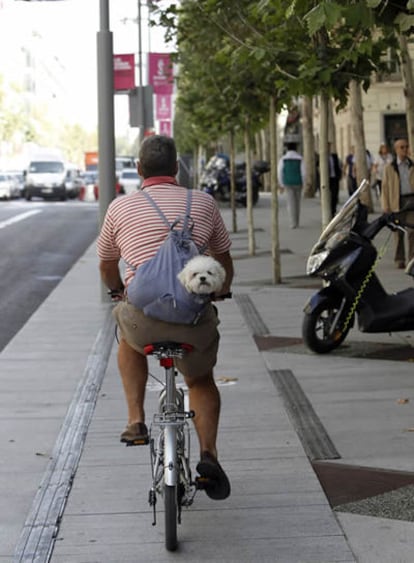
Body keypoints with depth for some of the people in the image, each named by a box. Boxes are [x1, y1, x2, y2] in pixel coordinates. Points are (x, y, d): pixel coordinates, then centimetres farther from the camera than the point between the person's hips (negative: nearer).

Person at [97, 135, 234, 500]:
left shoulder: (120, 207, 9)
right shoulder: (203, 203, 11)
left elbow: (107, 269, 24)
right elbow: (224, 261, 25)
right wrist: (221, 293, 46)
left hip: (145, 319, -1)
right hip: (195, 319, 1)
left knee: (128, 334, 36)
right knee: (201, 380, 29)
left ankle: (136, 421, 25)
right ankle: (208, 453, 9)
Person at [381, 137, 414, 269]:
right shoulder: (389, 168, 7)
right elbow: (385, 187, 4)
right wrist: (386, 207, -3)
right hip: (397, 202, -1)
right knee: (398, 232, 3)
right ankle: (399, 260, 11)